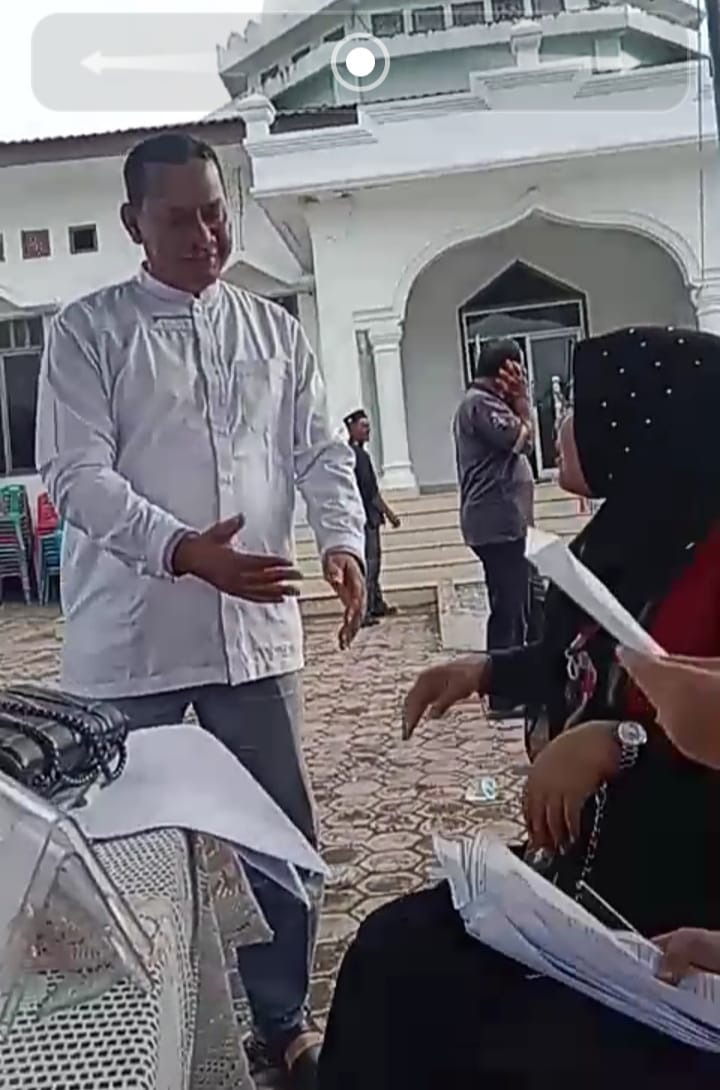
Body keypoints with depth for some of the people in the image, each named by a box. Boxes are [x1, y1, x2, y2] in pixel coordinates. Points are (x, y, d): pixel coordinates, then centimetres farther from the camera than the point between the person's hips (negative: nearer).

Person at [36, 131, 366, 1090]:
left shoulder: (274, 331, 12)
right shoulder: (87, 331, 0)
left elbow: (320, 452, 9)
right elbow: (77, 475, -10)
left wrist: (343, 542, -11)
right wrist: (185, 551, -25)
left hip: (255, 628, 3)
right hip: (129, 638, -3)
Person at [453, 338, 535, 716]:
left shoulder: (485, 403, 22)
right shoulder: (480, 403, -11)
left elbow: (519, 441, 21)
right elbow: (523, 439, -16)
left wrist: (517, 400, 15)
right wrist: (520, 400, -4)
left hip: (505, 522, 11)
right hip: (498, 523, -11)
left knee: (514, 607, 14)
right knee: (508, 608, -10)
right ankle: (504, 695, -6)